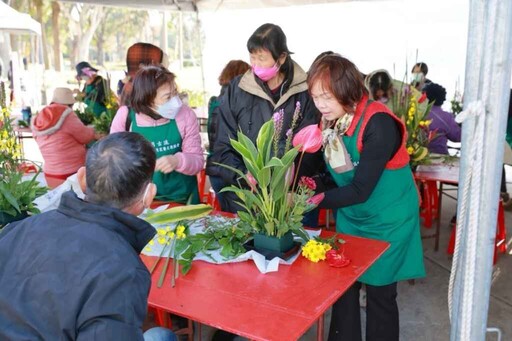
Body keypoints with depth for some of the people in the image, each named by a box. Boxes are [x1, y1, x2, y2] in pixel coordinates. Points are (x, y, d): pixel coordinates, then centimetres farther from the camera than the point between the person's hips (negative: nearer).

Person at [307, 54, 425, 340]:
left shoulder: (378, 123, -26)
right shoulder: (331, 120, -5)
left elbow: (360, 189, -25)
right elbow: (331, 172, 3)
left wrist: (312, 200, -25)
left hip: (387, 221, -6)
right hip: (350, 217, 6)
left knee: (379, 294, 7)